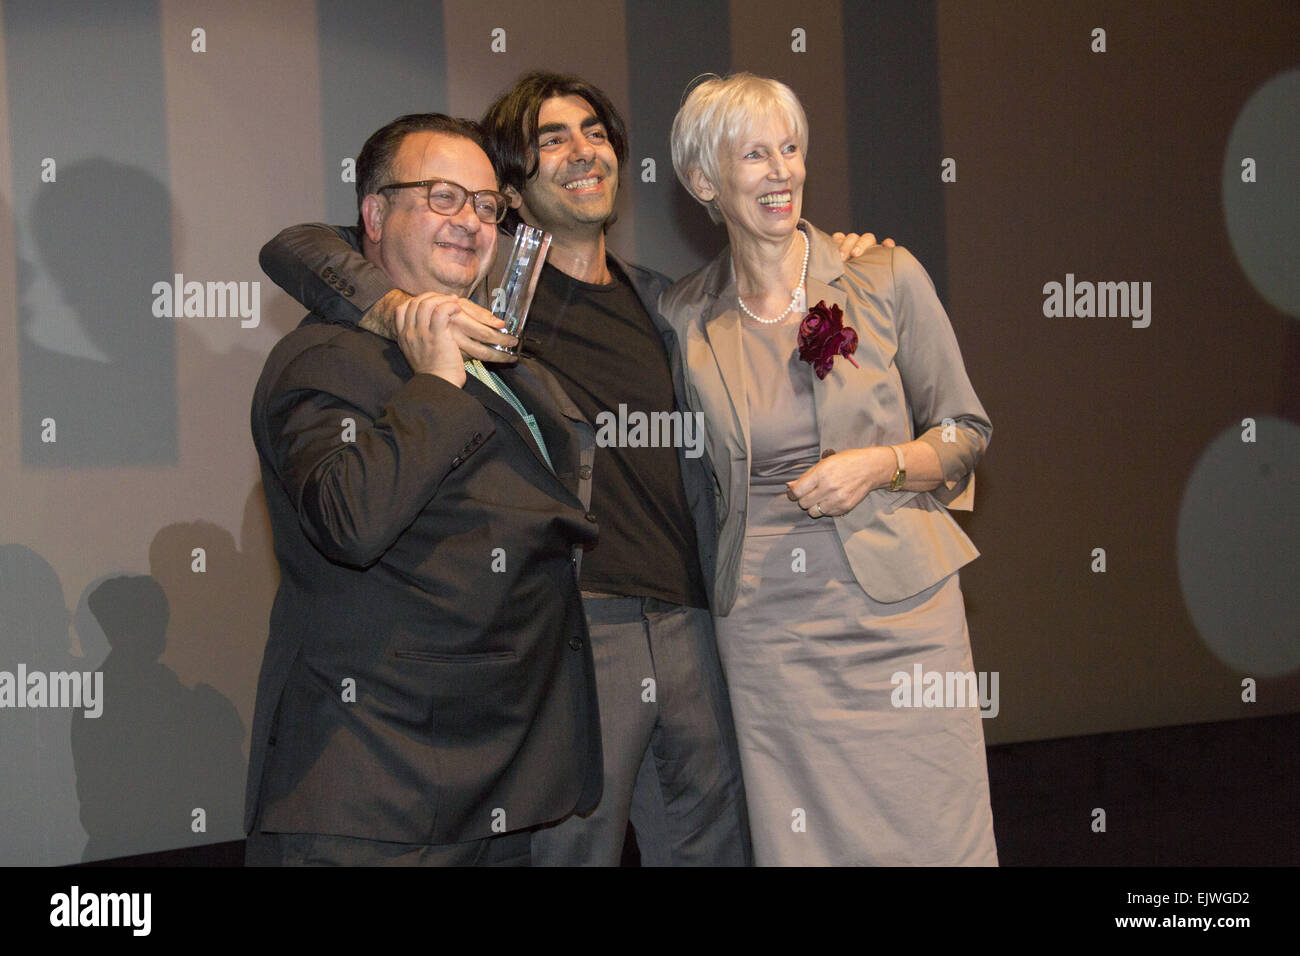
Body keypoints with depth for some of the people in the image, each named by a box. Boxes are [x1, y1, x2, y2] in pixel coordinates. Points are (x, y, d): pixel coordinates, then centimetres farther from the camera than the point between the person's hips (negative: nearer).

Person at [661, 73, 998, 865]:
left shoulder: (887, 280, -1)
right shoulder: (684, 317, 4)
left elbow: (967, 434, 5)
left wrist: (879, 464, -11)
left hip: (898, 614, -1)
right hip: (764, 631, 1)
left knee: (933, 834, 0)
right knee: (796, 841, 3)